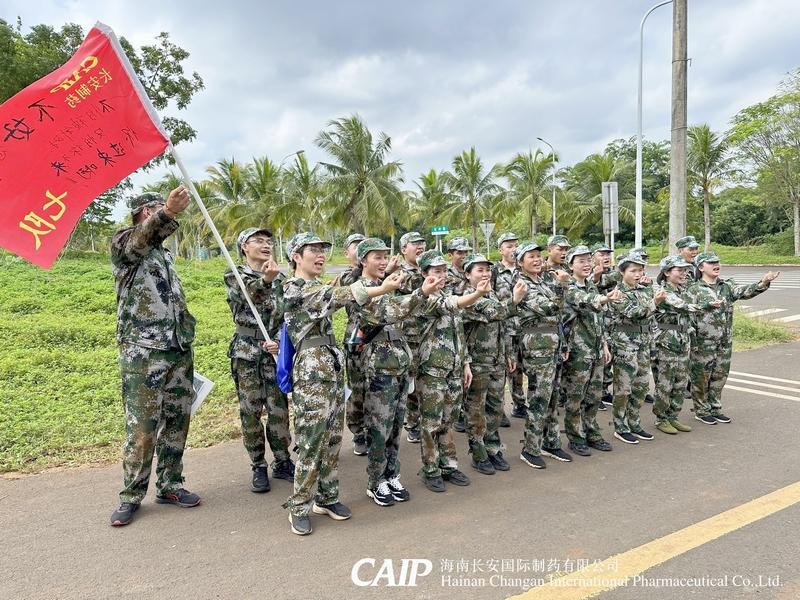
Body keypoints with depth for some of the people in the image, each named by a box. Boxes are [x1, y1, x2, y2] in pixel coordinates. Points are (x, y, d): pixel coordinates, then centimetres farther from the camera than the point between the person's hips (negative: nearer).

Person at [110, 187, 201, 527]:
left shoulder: (165, 255, 22)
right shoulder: (123, 242, 0)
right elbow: (138, 240, -27)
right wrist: (167, 213, -46)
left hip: (179, 350, 7)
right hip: (142, 352, -7)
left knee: (176, 421, 10)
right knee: (141, 427, -4)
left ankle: (169, 485, 22)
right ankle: (131, 496, 11)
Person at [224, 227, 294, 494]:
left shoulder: (279, 278, 8)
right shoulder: (234, 276, -1)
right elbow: (248, 294, -24)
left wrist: (279, 341, -12)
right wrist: (265, 280, -46)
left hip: (275, 352, 2)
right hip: (246, 355, -2)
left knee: (279, 411, 4)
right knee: (250, 413, 4)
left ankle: (282, 462, 20)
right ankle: (258, 467, 18)